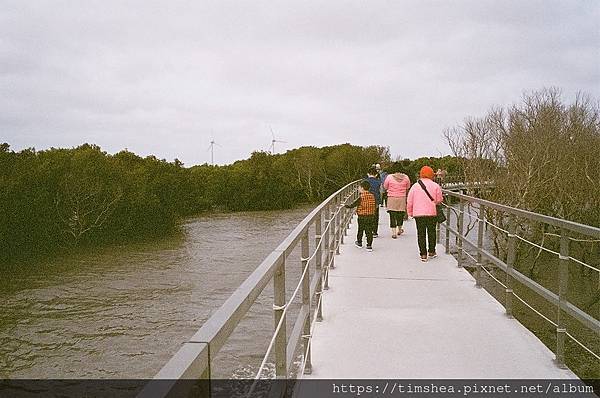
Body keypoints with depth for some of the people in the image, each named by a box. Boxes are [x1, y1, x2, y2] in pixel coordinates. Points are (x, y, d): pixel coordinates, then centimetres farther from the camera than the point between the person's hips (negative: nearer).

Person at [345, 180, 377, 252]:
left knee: (360, 230, 14)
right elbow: (375, 206, 9)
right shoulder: (372, 196, 2)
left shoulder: (361, 197, -14)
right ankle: (369, 245, 2)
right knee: (369, 231, 5)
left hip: (362, 216, -4)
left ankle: (359, 243, 29)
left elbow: (354, 204, -11)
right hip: (371, 216, 4)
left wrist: (347, 205, 1)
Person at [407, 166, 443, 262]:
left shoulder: (415, 186, 1)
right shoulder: (435, 186, -3)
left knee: (421, 233, 6)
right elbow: (439, 200, 0)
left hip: (418, 214, 0)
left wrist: (410, 213, 14)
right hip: (432, 213, 0)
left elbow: (409, 202, 3)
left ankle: (423, 254, 5)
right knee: (431, 232, 15)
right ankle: (431, 251, 24)